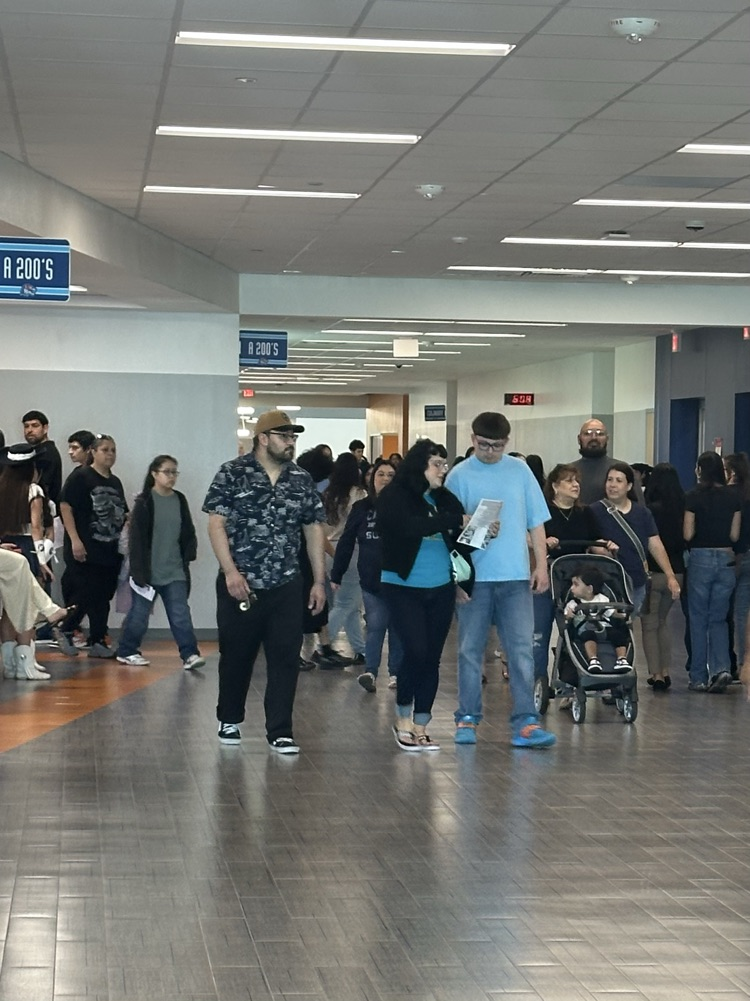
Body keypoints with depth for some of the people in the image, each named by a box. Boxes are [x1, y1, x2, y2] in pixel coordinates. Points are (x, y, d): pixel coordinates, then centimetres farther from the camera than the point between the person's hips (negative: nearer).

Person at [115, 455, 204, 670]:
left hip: (175, 571, 4)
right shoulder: (144, 502, -8)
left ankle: (189, 654, -6)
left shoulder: (180, 500, 8)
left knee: (181, 613, -3)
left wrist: (188, 554, 1)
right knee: (139, 613, 6)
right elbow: (136, 538, -10)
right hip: (149, 571, -4)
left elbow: (188, 533, 15)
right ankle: (126, 651, 21)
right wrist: (138, 570, -14)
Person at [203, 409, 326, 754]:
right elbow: (216, 524, -8)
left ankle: (279, 731, 5)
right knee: (236, 656, 11)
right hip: (240, 585, -3)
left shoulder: (302, 479, 7)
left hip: (286, 586, 3)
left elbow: (313, 529, 11)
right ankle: (229, 720, 30)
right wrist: (230, 571, -16)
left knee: (286, 659, -1)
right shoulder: (232, 474, -5)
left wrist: (319, 581, 8)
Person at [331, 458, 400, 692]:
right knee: (375, 626, -5)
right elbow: (346, 543, 4)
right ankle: (370, 671, -4)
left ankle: (396, 672, 17)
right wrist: (336, 575, 4)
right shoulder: (361, 508, 2)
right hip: (371, 579, 0)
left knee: (398, 627, 8)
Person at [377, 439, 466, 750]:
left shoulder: (444, 499, 9)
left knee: (431, 658, 6)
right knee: (415, 652, -11)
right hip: (404, 587, -5)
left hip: (441, 588, 5)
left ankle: (420, 727, 16)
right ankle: (403, 719, 10)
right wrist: (455, 520, -25)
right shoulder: (393, 497, -6)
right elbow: (411, 527, -24)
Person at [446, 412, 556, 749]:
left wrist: (541, 565, 5)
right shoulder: (459, 476, 1)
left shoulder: (520, 471, 7)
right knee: (470, 650, 6)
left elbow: (536, 522, 10)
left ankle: (525, 723, -4)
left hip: (516, 576, 1)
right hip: (474, 577, -1)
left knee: (522, 650, -4)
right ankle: (467, 719, 15)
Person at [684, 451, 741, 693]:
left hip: (700, 559, -3)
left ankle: (699, 678, 9)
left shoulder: (693, 497, -8)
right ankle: (721, 667, -9)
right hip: (726, 559, 3)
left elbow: (688, 534, -9)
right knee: (718, 618, 12)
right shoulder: (733, 497, 2)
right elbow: (735, 535, 2)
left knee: (699, 619, 7)